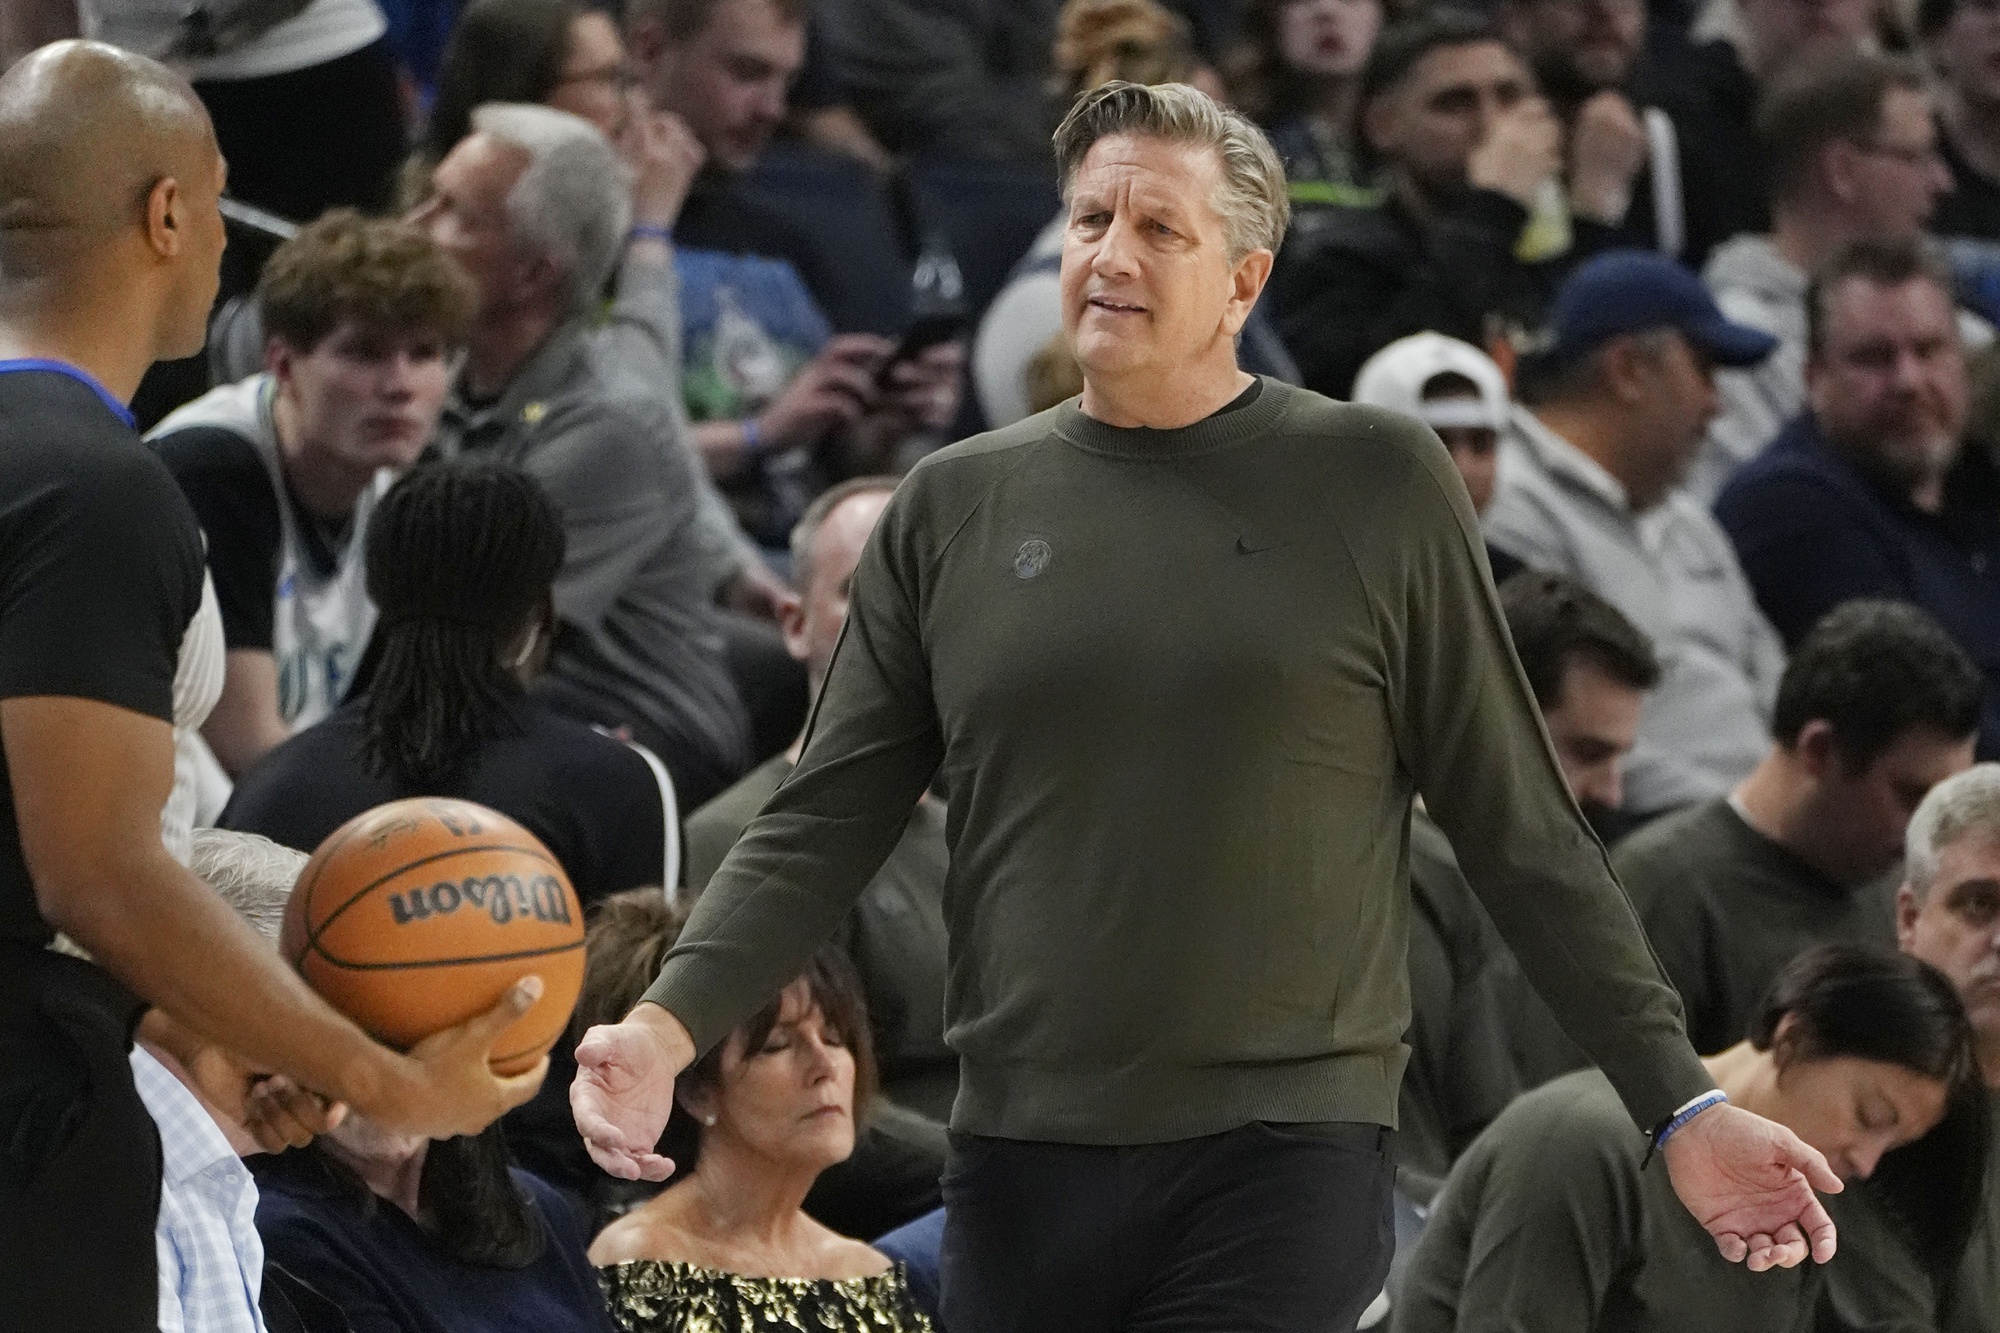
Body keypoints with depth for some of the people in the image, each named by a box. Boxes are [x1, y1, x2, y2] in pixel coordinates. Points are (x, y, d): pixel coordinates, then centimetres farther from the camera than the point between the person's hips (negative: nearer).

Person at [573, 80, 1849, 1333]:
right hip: (1022, 1163, 3)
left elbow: (1523, 834, 4)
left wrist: (1683, 1106, -1)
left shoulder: (1377, 485, 2)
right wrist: (672, 1026, -9)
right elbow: (825, 823, 7)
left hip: (1287, 1158, -3)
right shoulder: (955, 508, 10)